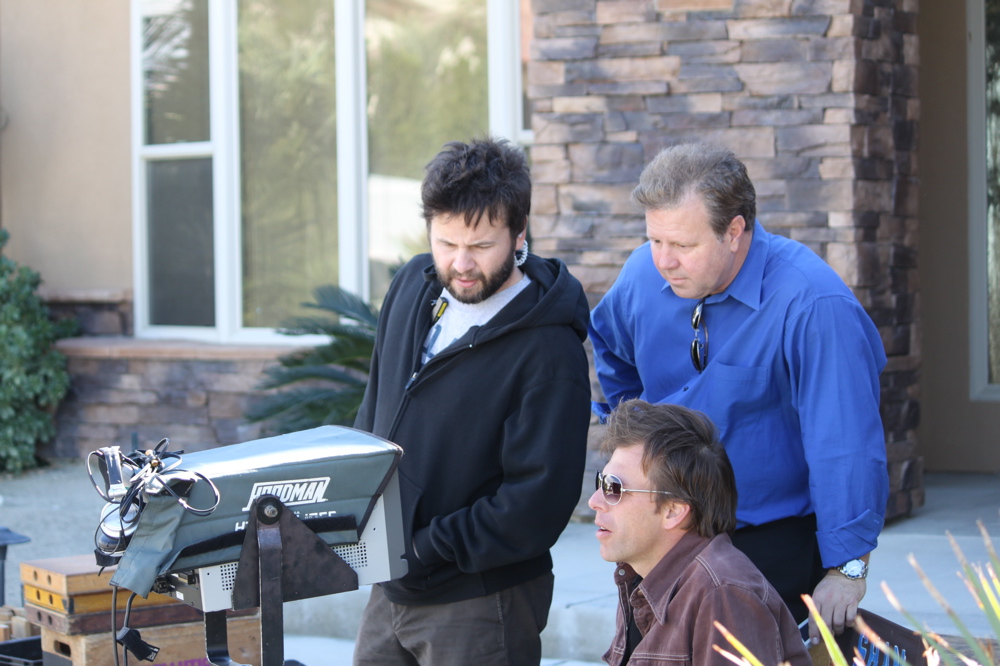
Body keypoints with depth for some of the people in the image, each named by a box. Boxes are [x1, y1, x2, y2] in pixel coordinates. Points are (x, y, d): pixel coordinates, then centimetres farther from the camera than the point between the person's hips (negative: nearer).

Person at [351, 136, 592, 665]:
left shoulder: (549, 352, -18)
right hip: (389, 591, 6)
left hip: (481, 607, -6)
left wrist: (423, 549, -20)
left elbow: (539, 499, -21)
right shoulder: (412, 287, 3)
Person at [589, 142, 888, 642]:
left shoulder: (813, 304, -24)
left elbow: (845, 446, -24)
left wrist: (847, 568, -24)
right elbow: (609, 343, 22)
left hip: (780, 544, -6)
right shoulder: (643, 274, -3)